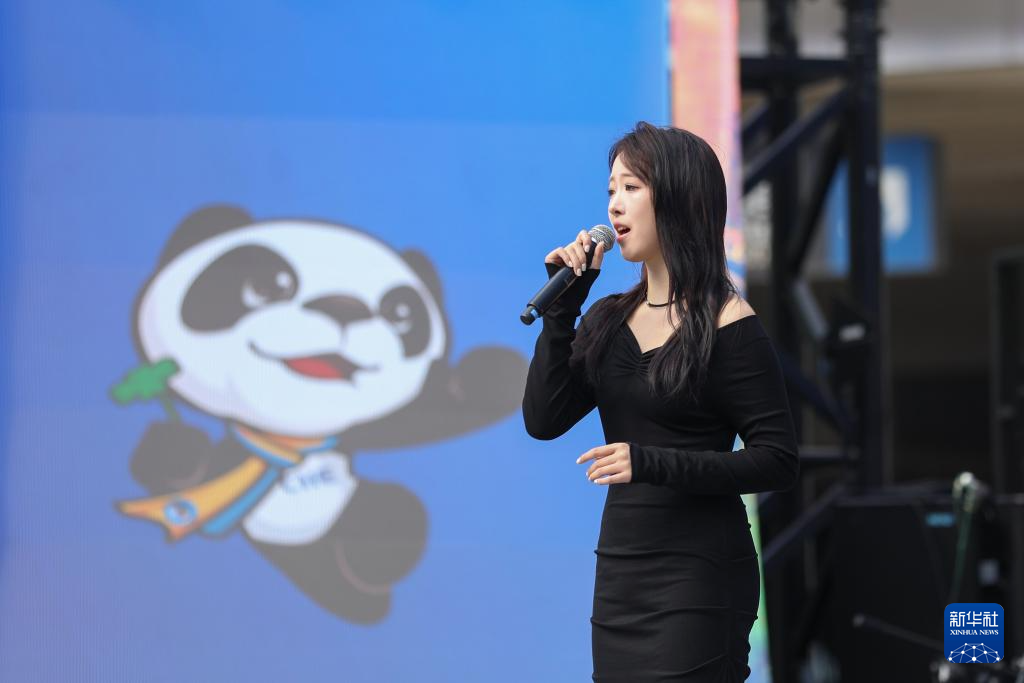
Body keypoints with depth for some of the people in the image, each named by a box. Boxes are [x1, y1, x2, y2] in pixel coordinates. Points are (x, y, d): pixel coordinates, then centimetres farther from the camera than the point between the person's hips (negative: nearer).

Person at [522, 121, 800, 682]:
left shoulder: (727, 325, -9)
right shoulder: (609, 319, 10)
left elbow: (778, 461, -13)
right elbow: (542, 420, 1)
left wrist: (654, 464, -22)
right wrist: (562, 305, -3)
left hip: (698, 575, -6)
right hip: (619, 570, 6)